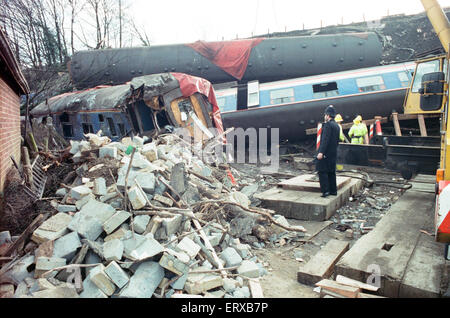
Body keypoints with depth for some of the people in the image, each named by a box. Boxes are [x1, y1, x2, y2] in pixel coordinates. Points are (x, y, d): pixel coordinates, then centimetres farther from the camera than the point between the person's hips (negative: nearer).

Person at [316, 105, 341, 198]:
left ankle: (325, 191, -9)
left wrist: (321, 152, -24)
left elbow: (325, 139, -22)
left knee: (322, 171, -6)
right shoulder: (336, 125, 15)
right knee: (331, 172, 14)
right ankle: (333, 190, 18)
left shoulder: (328, 124, -14)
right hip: (333, 153, 9)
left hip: (325, 153, -9)